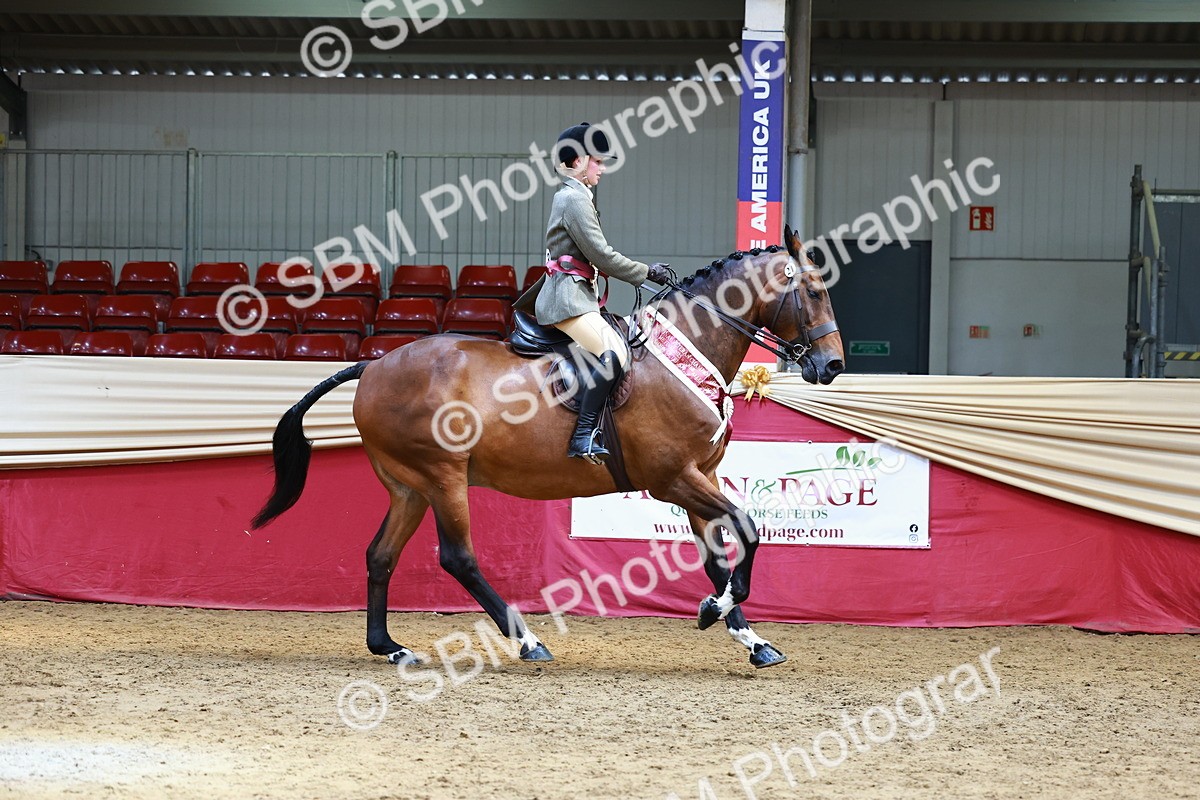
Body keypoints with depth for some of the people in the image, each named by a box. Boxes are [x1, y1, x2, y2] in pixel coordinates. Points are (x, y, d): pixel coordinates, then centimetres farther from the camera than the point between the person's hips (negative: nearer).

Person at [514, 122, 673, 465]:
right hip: (568, 298, -11)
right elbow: (602, 255, -14)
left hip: (576, 295, 11)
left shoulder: (572, 197, 21)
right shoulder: (574, 199, -11)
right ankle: (584, 436, -30)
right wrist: (646, 272, -6)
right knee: (613, 355, -28)